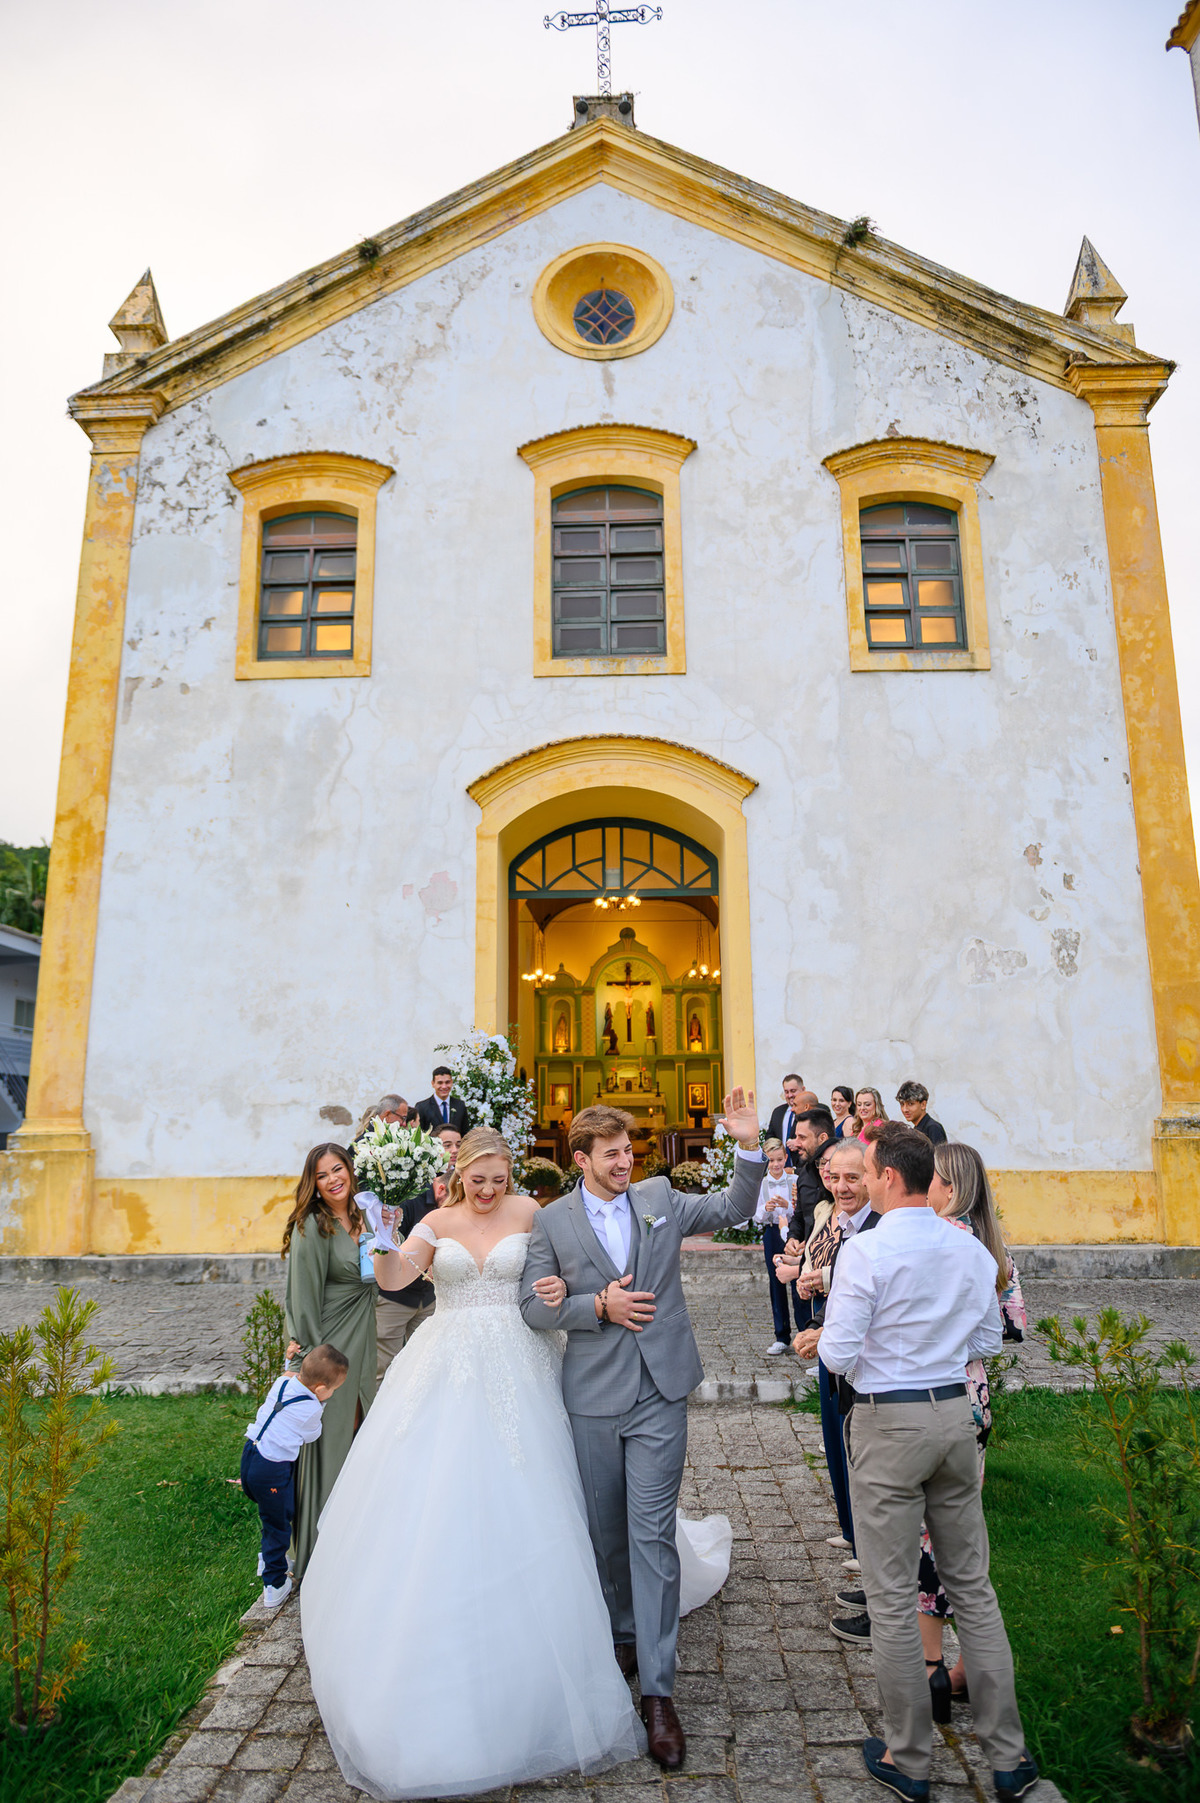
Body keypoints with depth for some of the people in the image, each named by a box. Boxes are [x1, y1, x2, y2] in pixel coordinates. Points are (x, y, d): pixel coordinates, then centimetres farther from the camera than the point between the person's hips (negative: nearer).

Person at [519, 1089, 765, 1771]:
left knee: (652, 1535, -1)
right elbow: (534, 1305, -3)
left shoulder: (659, 1197, 1)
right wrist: (599, 1306, -17)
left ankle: (658, 1691, 8)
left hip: (660, 1394, 0)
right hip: (593, 1397, 1)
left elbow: (733, 1209, 8)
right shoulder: (552, 1221, -4)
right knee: (607, 1531, 17)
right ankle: (626, 1632, 42)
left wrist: (750, 1146, -8)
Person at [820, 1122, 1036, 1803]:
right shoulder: (973, 1249, -1)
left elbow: (839, 1355, -18)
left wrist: (829, 1333, 2)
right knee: (973, 1586, 19)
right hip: (956, 1415, 6)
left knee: (892, 1598, 9)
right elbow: (988, 1342, 11)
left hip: (887, 1424, -5)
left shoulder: (867, 1251, -19)